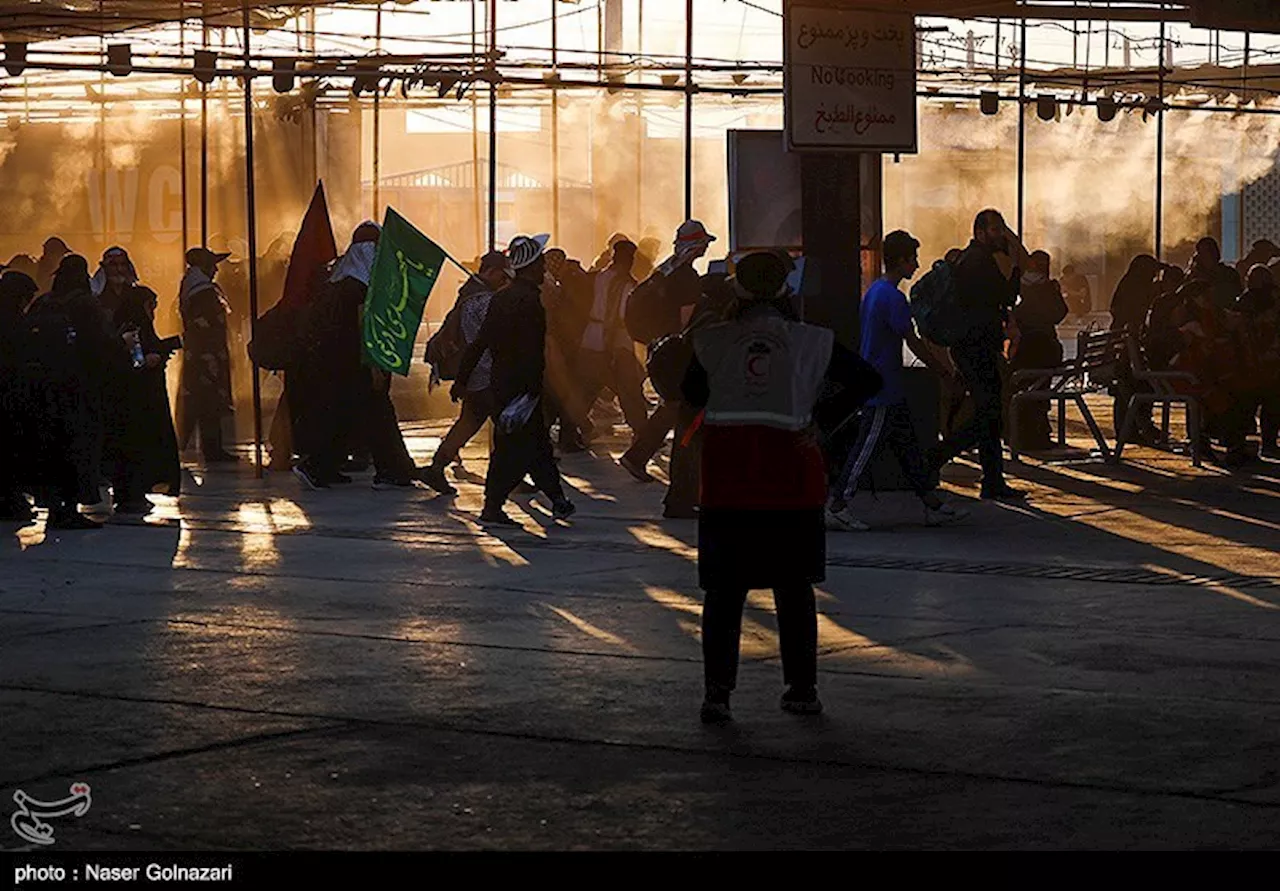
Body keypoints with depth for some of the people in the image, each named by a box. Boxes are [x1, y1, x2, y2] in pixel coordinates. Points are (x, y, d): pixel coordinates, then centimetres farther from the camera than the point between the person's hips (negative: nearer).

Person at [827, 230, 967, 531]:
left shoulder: (874, 290, 12)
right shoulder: (893, 297, -18)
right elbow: (914, 342, -15)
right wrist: (943, 370, -3)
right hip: (883, 389, -10)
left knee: (907, 444, 11)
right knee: (867, 447, -6)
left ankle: (932, 505, 15)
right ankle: (837, 506, -3)